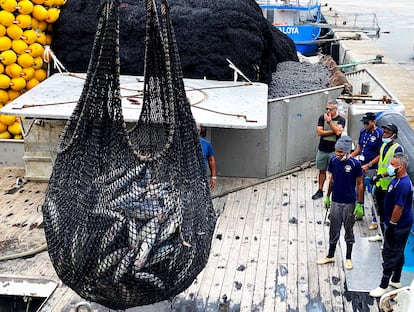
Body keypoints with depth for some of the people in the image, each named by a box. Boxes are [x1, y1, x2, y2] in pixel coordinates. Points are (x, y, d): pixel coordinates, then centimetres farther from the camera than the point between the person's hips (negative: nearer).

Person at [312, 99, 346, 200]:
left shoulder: (341, 119, -4)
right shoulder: (322, 117, 3)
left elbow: (338, 132, -21)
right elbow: (319, 132, -7)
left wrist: (329, 121, -20)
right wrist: (332, 131, -13)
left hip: (334, 150, -3)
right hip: (322, 149, 3)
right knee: (322, 170, 12)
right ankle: (320, 191, 22)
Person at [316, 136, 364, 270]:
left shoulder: (355, 164, -16)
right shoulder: (333, 160, -5)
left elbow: (359, 184, -9)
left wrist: (360, 204, -10)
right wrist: (327, 196, 13)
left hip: (349, 203, -3)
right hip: (335, 201, 3)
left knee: (349, 231, 10)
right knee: (334, 230, 13)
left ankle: (348, 258, 26)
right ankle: (330, 256, 29)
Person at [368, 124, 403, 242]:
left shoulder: (397, 149, -15)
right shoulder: (383, 145, 10)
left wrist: (381, 175, -26)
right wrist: (376, 177, 19)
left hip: (390, 187, -8)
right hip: (380, 185, 8)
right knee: (381, 210, 18)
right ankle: (381, 233, 31)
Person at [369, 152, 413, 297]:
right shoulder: (398, 179, 4)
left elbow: (399, 207, -26)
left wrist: (391, 226, -20)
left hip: (398, 227, -10)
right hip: (399, 225, 10)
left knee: (390, 255, 0)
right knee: (398, 253, 21)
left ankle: (384, 286, 10)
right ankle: (396, 280, 36)